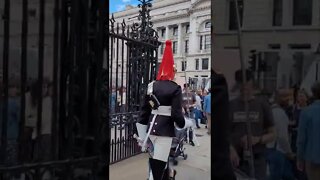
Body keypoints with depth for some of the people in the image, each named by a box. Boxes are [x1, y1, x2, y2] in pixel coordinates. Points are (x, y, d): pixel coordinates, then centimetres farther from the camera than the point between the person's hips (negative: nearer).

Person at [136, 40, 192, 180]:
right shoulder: (175, 89, -10)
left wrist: (142, 133, 14)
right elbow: (176, 114, -15)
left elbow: (145, 109, 8)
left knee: (162, 157, 28)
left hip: (152, 128, 6)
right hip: (165, 130, -6)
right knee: (157, 165, -3)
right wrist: (183, 124, 5)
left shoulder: (151, 86, 6)